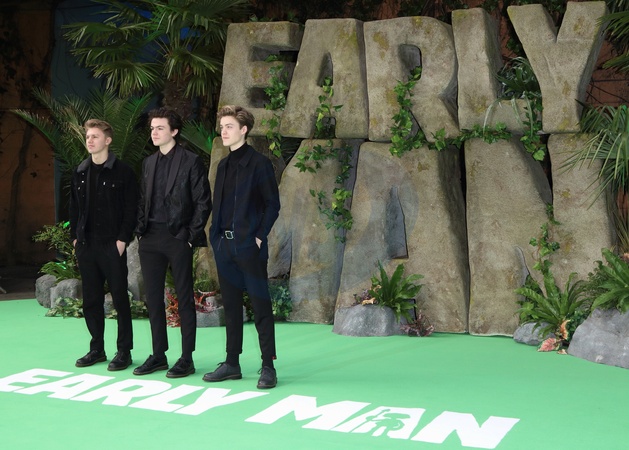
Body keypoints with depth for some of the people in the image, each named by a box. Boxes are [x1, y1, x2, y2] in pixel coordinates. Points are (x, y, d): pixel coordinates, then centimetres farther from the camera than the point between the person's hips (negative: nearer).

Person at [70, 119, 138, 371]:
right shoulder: (79, 173, 12)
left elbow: (131, 209, -7)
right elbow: (74, 207, 16)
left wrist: (123, 239, -13)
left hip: (112, 245, -6)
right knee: (91, 300, 10)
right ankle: (97, 349, 21)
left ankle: (124, 351, 8)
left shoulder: (122, 172, -4)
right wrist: (75, 237, 7)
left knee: (120, 298, 0)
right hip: (86, 245, 6)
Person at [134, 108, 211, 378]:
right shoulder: (148, 163, 15)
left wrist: (192, 236, -10)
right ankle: (158, 355, 19)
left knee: (184, 299, 0)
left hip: (178, 238, -6)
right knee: (153, 298, 9)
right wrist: (141, 230, 7)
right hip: (151, 239, 6)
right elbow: (143, 201, 19)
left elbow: (203, 202, -6)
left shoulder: (191, 162, -4)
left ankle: (186, 359, 6)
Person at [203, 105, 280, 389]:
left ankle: (268, 367, 3)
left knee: (260, 306, -3)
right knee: (231, 306, 11)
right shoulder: (223, 166, 15)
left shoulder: (259, 163, -6)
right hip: (224, 246, 7)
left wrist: (259, 236, -13)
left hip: (249, 246, -7)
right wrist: (216, 237, 8)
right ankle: (232, 364, 19)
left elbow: (272, 205, -7)